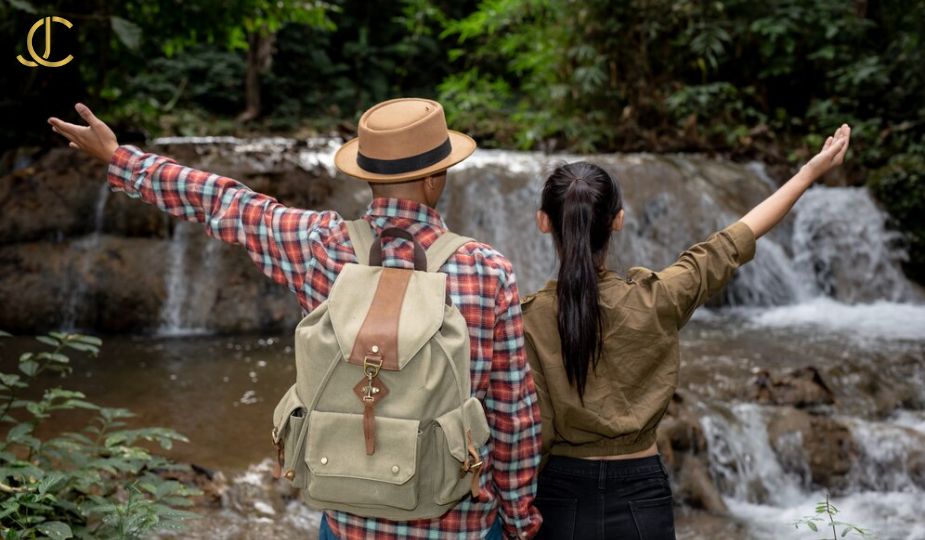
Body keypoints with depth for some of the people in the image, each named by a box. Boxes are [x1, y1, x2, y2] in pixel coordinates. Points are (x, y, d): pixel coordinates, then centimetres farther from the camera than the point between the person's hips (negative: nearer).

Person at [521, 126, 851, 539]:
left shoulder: (530, 319, -14)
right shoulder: (655, 302, -12)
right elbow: (734, 243, 0)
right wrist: (811, 172, 12)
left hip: (562, 496, -1)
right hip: (640, 497, 1)